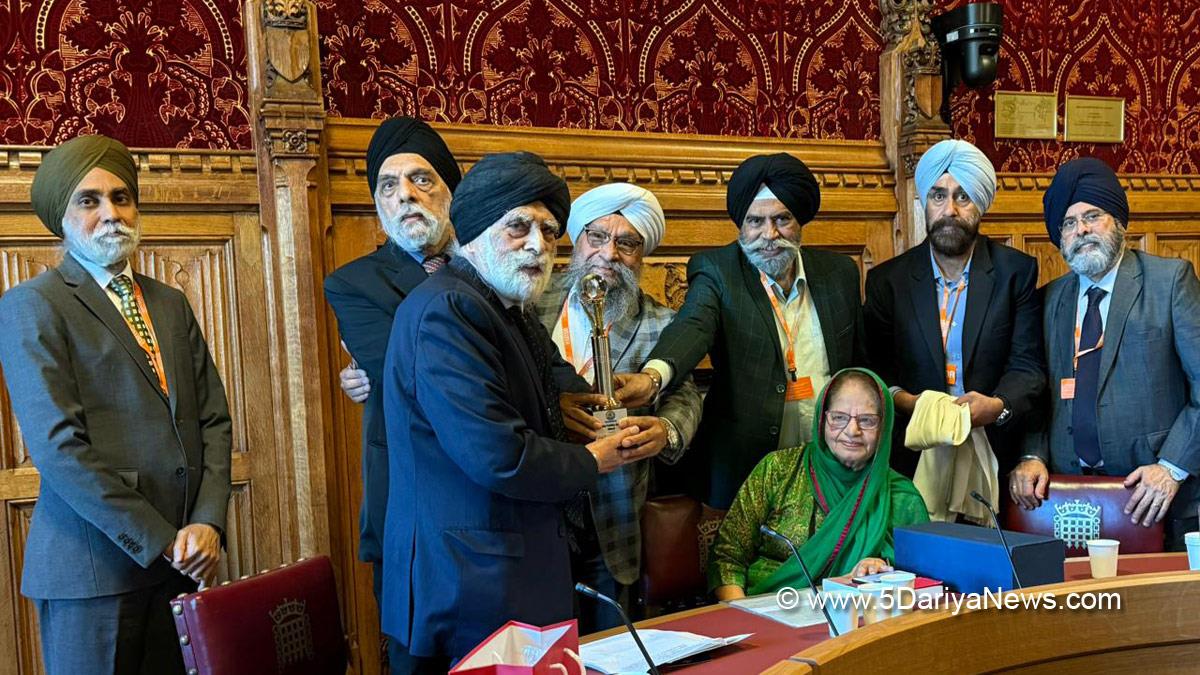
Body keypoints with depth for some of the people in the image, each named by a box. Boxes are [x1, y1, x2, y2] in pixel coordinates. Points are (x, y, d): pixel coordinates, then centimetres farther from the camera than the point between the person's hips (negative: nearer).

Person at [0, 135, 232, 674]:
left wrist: (207, 522, -6)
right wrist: (160, 541, -14)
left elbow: (214, 420, 8)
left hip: (185, 559, 5)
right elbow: (58, 448, -14)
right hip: (97, 567, -5)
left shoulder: (170, 303, 13)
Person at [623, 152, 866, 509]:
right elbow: (692, 326, -25)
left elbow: (860, 366, 13)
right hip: (745, 464, -3)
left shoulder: (840, 272, 6)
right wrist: (652, 377, -45)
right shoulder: (716, 269, -5)